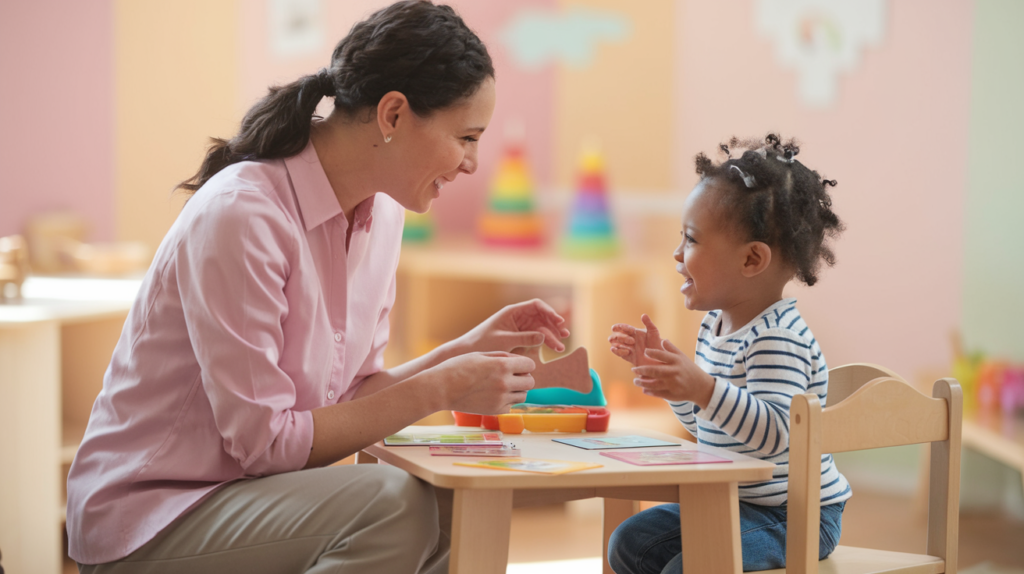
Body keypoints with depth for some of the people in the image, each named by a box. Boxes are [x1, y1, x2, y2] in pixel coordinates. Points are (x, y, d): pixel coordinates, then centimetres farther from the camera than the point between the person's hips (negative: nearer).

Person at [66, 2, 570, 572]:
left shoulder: (380, 213, 3)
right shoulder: (240, 215, -23)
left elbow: (353, 395, 7)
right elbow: (263, 441, -23)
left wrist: (467, 350, -3)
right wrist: (440, 389, -21)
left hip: (253, 493, 8)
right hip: (145, 522, -8)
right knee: (389, 504, -29)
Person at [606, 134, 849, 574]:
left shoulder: (778, 339, -23)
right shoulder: (716, 325, 8)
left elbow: (775, 434, -35)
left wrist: (704, 388, -45)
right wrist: (659, 363, 13)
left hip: (796, 518, -10)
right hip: (731, 502, 10)